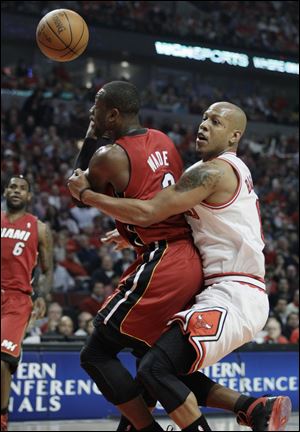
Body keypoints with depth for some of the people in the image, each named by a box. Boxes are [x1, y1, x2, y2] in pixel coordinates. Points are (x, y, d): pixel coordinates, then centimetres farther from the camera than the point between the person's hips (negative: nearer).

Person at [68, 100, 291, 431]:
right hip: (238, 293, 10)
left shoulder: (212, 171, -10)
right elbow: (178, 222, 33)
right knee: (174, 371, 16)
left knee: (155, 369, -19)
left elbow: (146, 213, -17)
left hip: (232, 296, -10)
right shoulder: (234, 171, 22)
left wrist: (87, 194, -6)